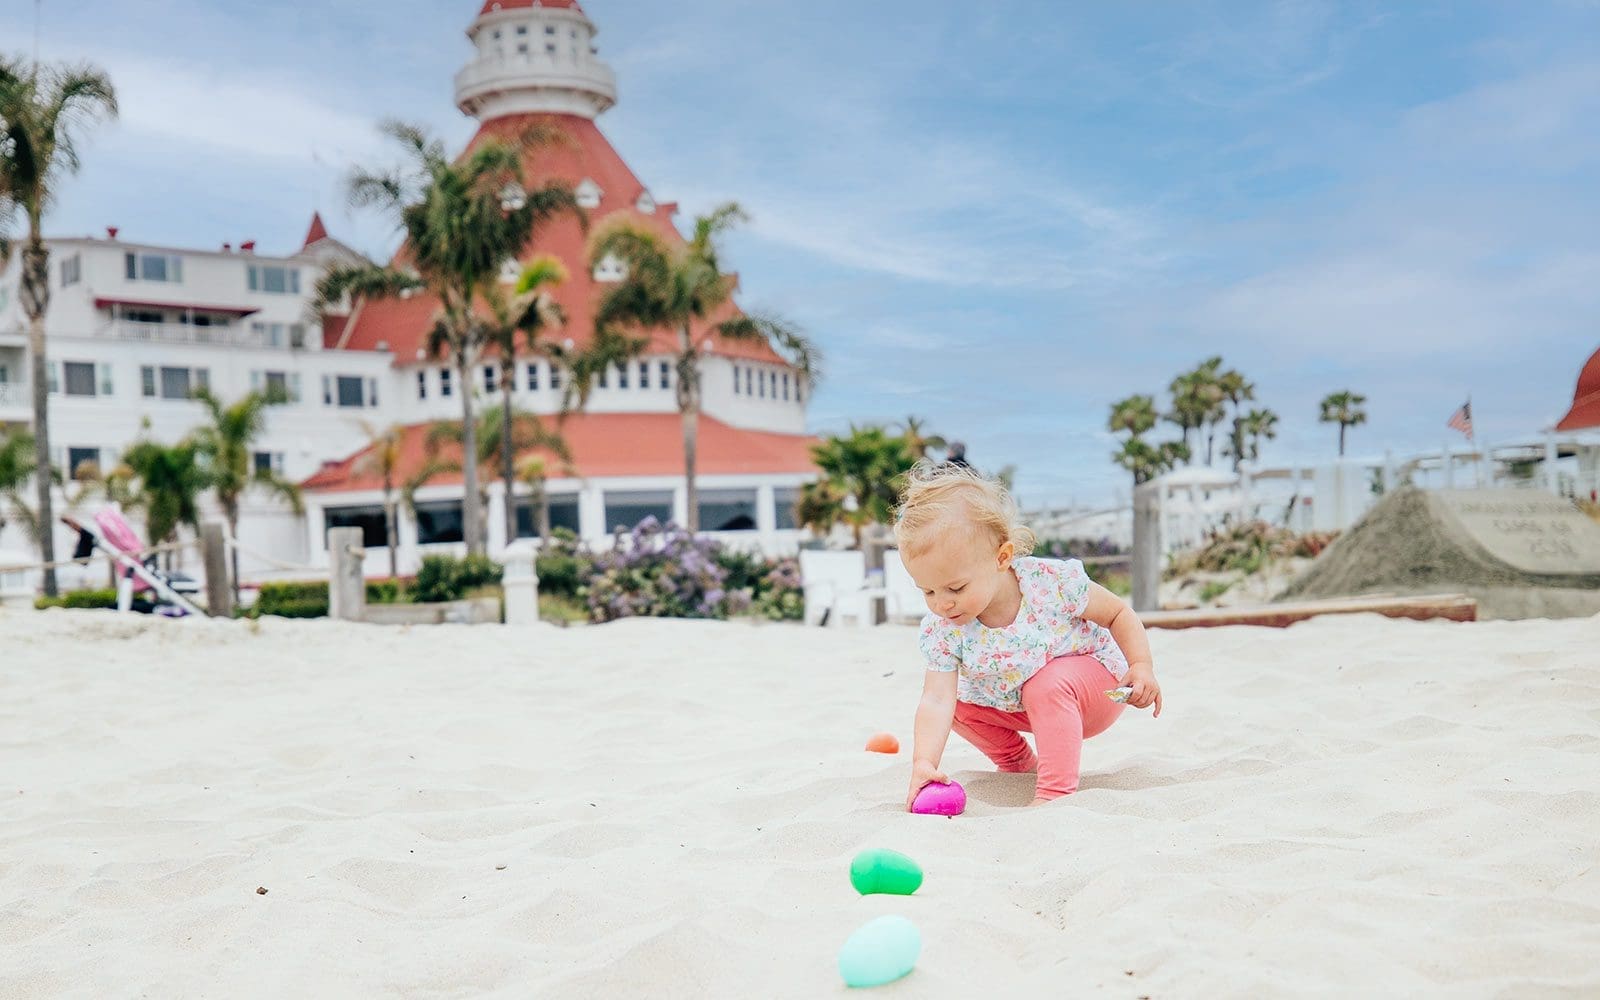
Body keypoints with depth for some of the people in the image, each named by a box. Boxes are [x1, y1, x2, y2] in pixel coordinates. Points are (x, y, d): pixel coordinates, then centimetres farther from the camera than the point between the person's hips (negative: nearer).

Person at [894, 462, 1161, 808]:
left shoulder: (1053, 581, -30)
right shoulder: (941, 629, -23)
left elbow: (1118, 614, -13)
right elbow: (936, 700, -30)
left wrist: (1141, 667, -23)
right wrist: (924, 762, -44)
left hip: (1098, 686, -5)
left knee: (1047, 686, -33)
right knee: (960, 703, -6)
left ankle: (1056, 791, -28)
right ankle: (1017, 762, 17)